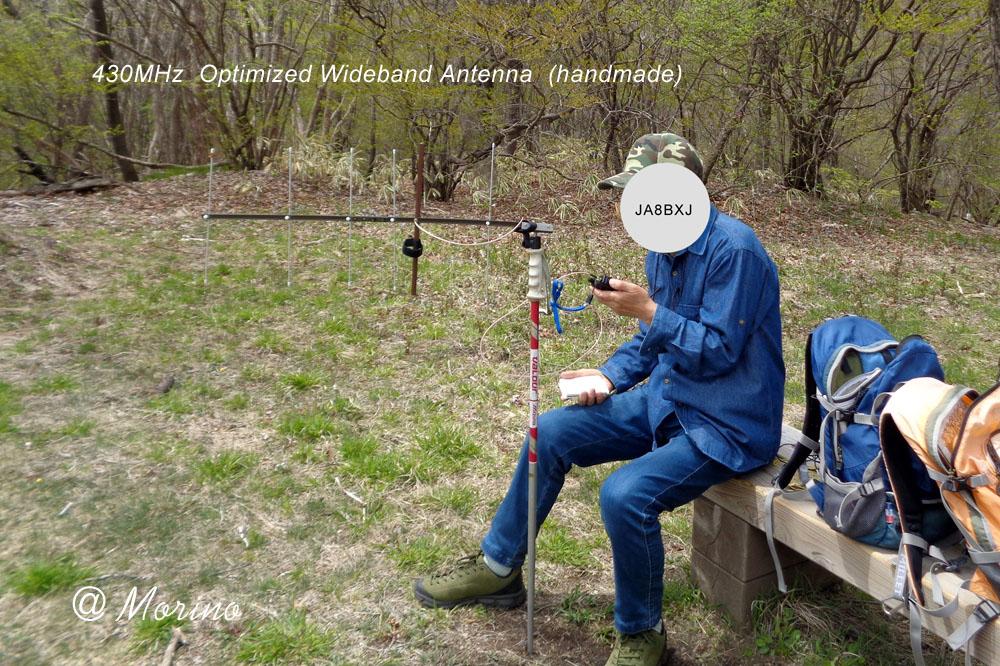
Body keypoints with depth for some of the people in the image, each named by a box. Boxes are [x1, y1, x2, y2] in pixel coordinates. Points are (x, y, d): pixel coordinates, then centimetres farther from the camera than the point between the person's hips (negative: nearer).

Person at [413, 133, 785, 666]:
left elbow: (718, 351, -23)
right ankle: (498, 567, 18)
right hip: (666, 400, 9)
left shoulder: (733, 249, -21)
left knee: (625, 495, -30)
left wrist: (647, 310, -25)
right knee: (552, 433, 1)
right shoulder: (662, 249, 6)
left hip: (727, 422, -9)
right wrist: (610, 377, -2)